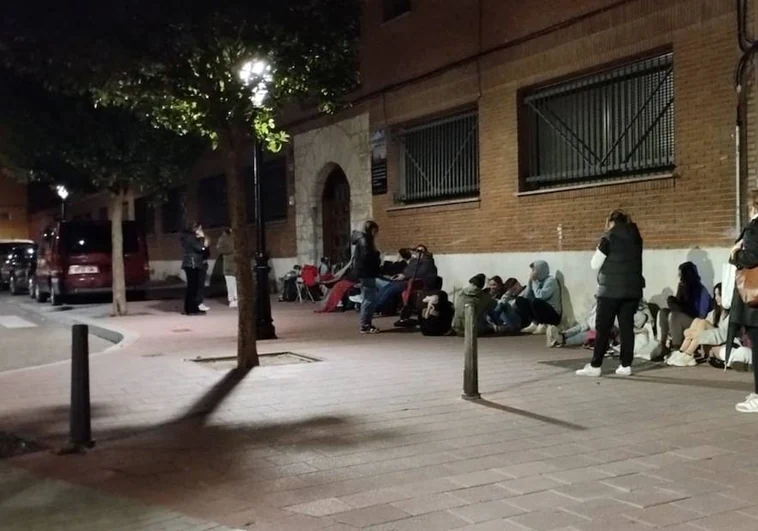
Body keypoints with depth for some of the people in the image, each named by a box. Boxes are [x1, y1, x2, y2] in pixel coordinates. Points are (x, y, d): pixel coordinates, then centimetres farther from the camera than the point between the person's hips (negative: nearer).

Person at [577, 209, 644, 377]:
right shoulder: (635, 237, 10)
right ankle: (626, 365, 6)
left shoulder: (609, 237, -6)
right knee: (627, 327, 6)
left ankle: (595, 366, 1)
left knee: (603, 328, 0)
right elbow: (635, 263, 14)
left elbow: (595, 264, -5)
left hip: (611, 289, -5)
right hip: (632, 289, 5)